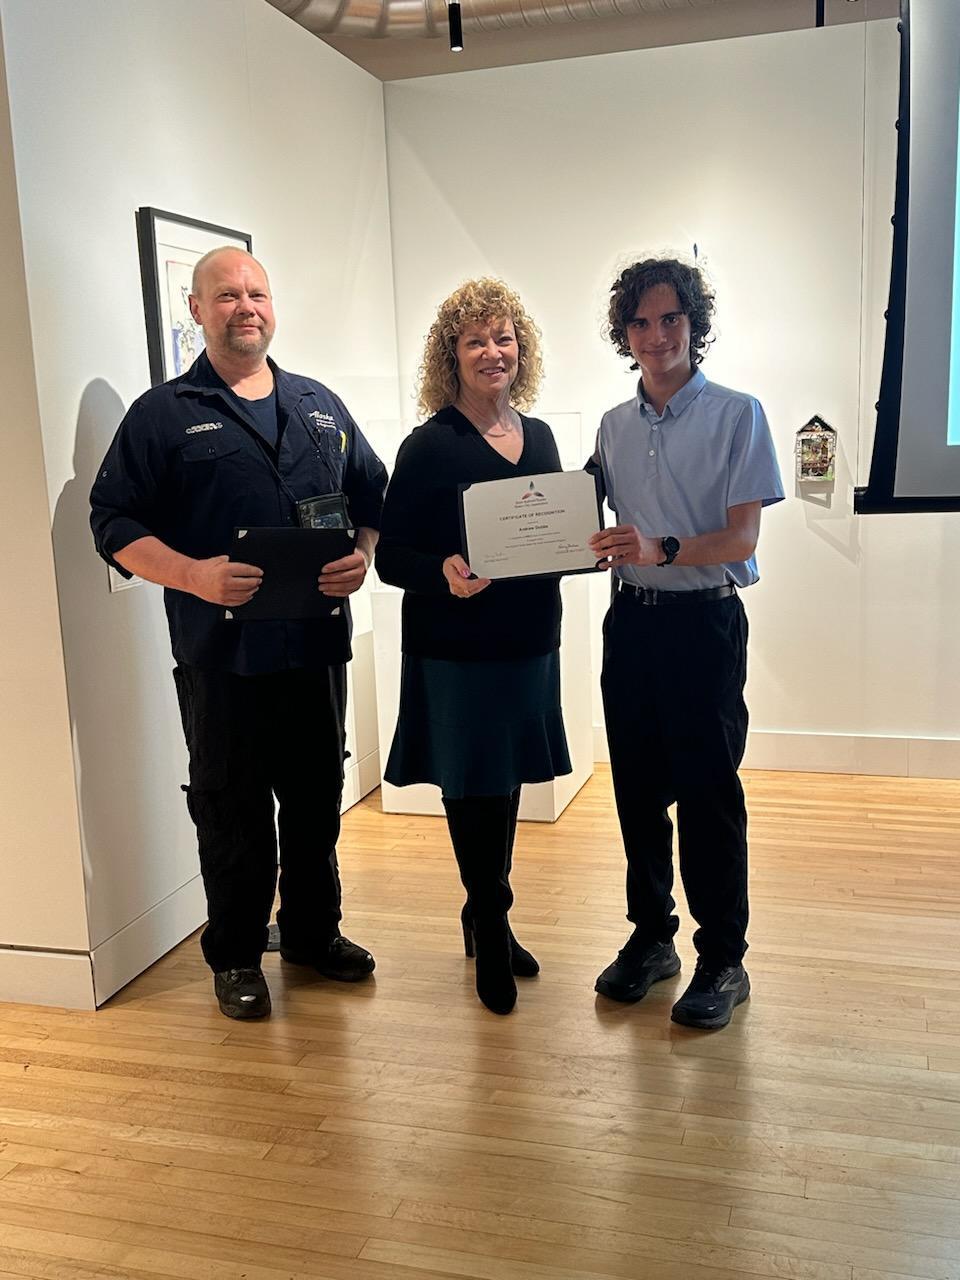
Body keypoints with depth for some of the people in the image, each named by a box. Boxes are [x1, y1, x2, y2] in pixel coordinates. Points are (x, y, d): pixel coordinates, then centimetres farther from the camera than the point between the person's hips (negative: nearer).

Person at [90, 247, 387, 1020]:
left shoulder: (321, 407, 13)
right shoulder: (163, 415, 0)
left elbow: (373, 495, 15)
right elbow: (115, 523, -4)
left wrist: (363, 555, -6)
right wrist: (193, 575, -21)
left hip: (318, 645, 4)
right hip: (224, 657, -4)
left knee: (317, 800, 15)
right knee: (233, 811, 6)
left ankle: (315, 931, 34)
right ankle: (236, 955, 25)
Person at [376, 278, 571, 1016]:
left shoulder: (539, 437, 7)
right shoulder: (430, 446, -10)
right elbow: (392, 555, -11)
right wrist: (444, 573, -29)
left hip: (530, 643, 6)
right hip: (456, 650, -5)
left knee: (506, 786, 16)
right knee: (472, 789, 5)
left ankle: (484, 917, 36)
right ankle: (492, 933, 25)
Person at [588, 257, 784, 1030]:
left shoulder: (737, 415, -5)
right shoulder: (615, 427, 10)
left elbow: (741, 538, -12)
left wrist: (662, 551, -28)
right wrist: (600, 548, -8)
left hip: (704, 620, -5)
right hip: (630, 618, 5)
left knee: (708, 793, 0)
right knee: (638, 788, 11)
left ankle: (724, 960, 15)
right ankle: (651, 936, 28)